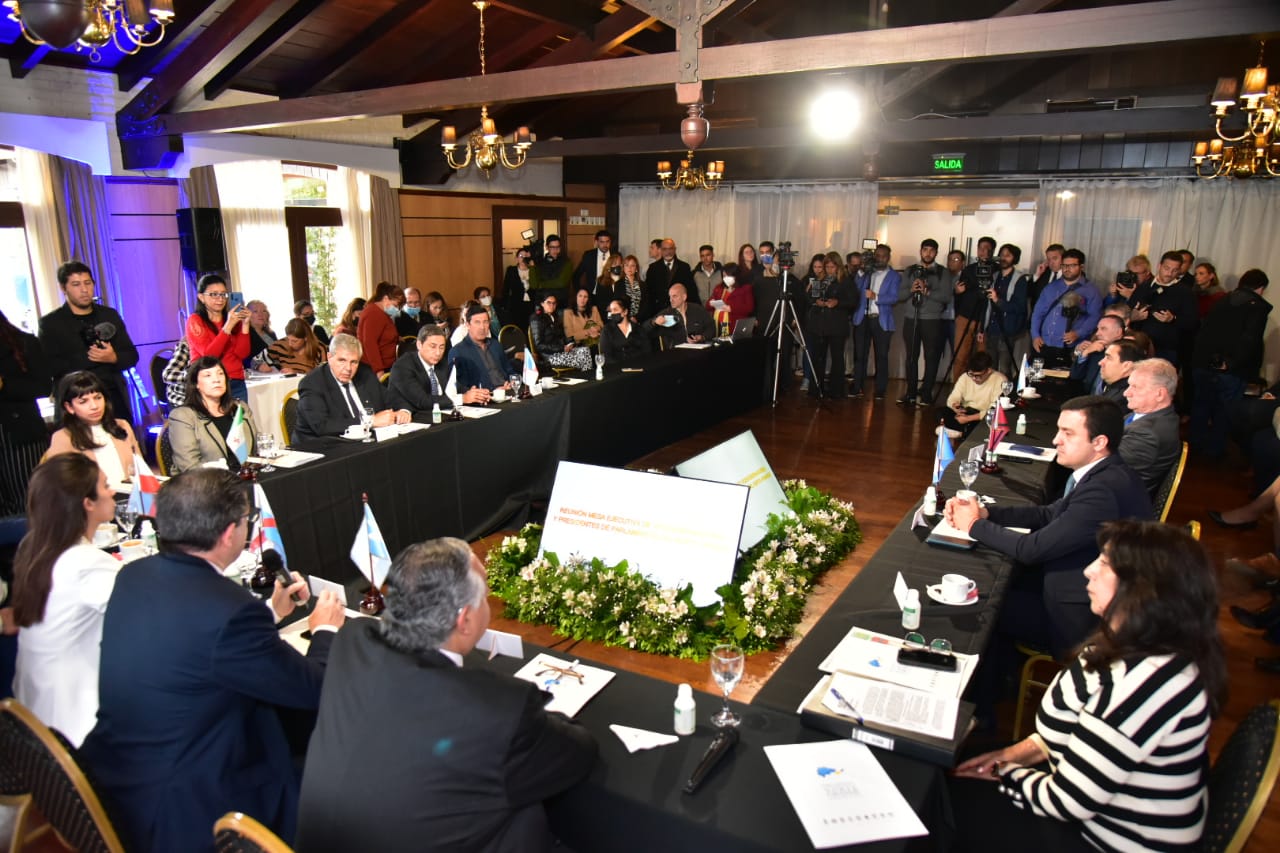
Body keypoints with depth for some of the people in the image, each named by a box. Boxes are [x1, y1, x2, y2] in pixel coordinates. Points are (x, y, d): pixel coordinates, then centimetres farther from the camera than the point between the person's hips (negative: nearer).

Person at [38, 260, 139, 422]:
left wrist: (113, 358, -8)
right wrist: (88, 358, -14)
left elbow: (131, 356, 13)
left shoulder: (110, 315, 14)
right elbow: (49, 366, -6)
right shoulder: (50, 323, 4)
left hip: (115, 398, 3)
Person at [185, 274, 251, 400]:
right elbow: (209, 355, -12)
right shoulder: (195, 321, 2)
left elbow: (242, 354, 1)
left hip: (237, 384, 3)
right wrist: (228, 326, -17)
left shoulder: (234, 318, 12)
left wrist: (245, 324, -8)